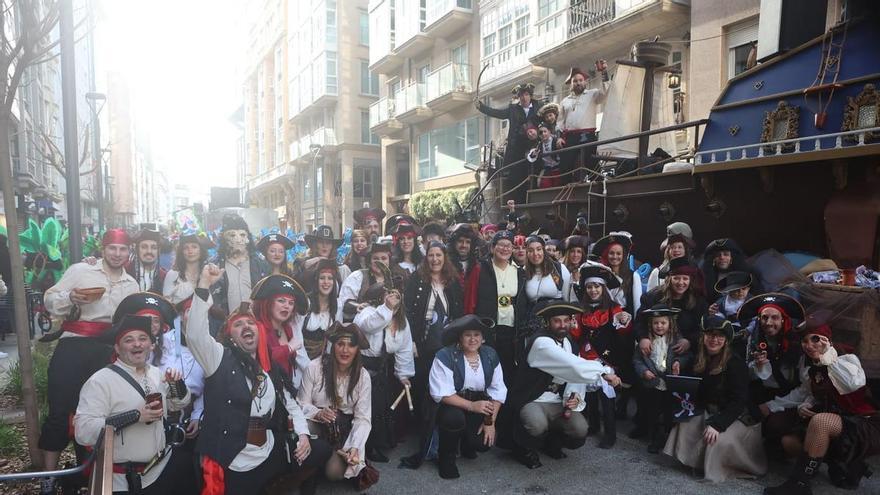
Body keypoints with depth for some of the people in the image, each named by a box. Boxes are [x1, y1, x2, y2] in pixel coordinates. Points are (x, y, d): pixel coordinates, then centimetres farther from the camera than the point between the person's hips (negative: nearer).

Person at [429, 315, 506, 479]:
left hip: (479, 407, 4)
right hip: (451, 406, -3)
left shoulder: (490, 355, -2)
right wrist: (472, 405, -31)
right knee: (455, 417, -36)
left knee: (484, 443, -20)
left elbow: (498, 390, -1)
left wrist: (490, 422, -11)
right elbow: (442, 393, -23)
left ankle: (468, 443, 21)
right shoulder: (445, 356, -17)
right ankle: (446, 456, -4)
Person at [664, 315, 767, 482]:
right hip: (709, 412, 7)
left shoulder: (736, 363, -18)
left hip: (738, 417, -7)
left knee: (720, 440, -30)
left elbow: (739, 401, -23)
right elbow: (698, 392, 8)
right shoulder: (700, 360, 2)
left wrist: (717, 424, -31)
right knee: (683, 425, -11)